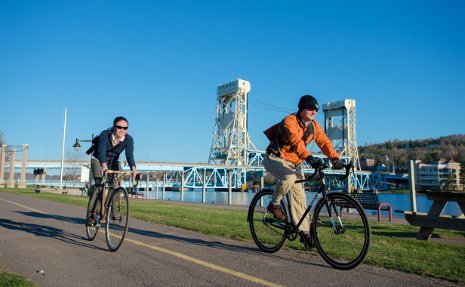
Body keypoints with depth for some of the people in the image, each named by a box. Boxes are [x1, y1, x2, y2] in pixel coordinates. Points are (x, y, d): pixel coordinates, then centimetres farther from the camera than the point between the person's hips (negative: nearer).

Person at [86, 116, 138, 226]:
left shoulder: (128, 139, -22)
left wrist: (133, 168, -53)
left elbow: (129, 154, -35)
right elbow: (101, 151, -43)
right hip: (98, 160, -3)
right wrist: (104, 166, -61)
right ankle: (91, 215, -13)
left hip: (113, 161, 3)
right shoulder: (105, 135, -30)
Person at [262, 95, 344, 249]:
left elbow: (324, 142, -12)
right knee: (289, 177, -36)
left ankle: (304, 232, 8)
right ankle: (274, 204, -11)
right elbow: (296, 141, -37)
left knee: (299, 197, 0)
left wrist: (335, 158, -29)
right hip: (276, 159, -6)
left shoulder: (314, 126, 1)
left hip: (294, 164, 7)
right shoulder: (289, 121, -21)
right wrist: (309, 158, -51)